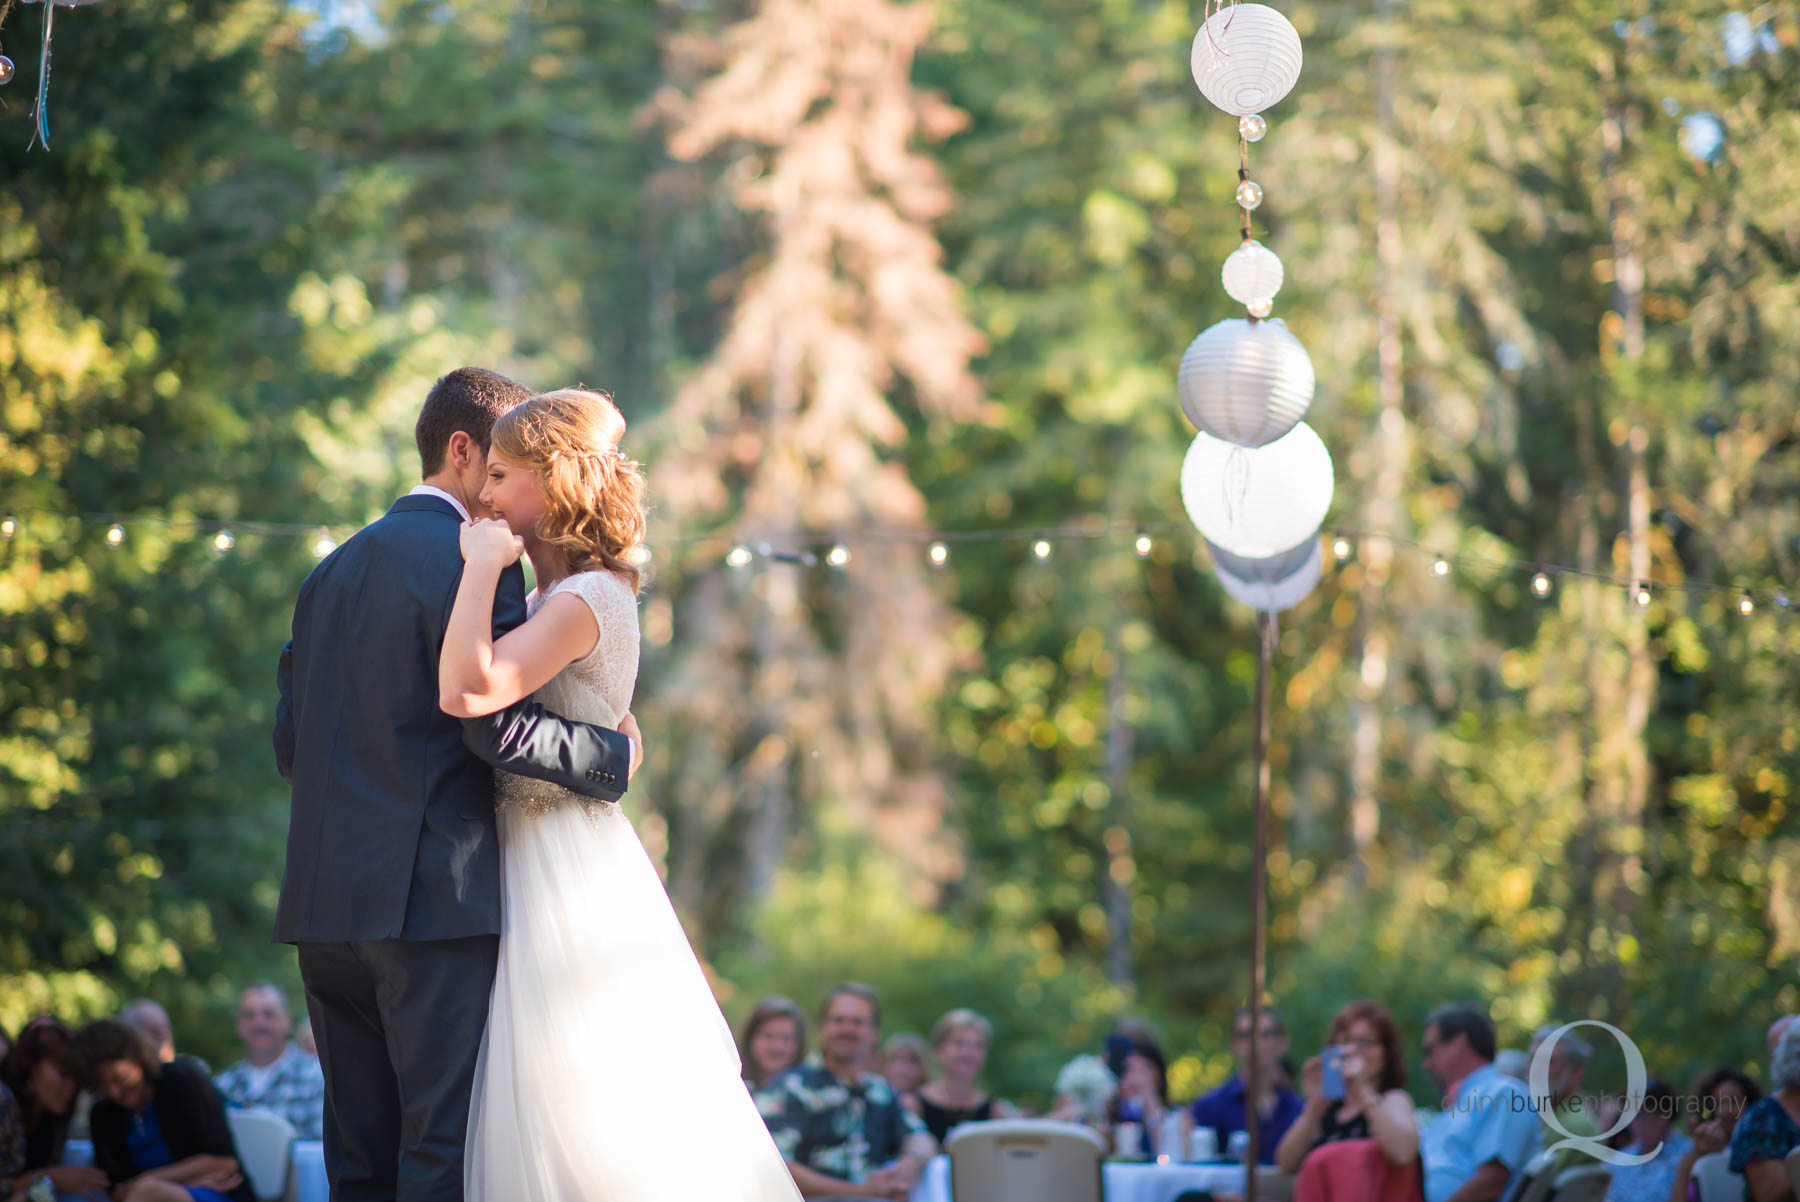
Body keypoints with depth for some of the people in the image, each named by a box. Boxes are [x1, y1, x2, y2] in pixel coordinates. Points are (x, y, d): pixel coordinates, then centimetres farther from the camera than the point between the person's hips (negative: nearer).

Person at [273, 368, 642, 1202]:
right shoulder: (472, 564, -7)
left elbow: (290, 742, 18)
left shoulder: (333, 571, 18)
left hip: (323, 906, 8)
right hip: (435, 898, -8)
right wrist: (616, 755, -5)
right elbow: (497, 724, -18)